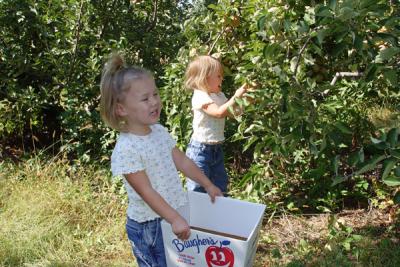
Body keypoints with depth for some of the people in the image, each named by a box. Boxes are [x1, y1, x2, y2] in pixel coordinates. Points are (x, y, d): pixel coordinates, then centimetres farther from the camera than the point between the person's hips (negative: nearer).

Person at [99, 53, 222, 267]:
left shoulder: (159, 130, -1)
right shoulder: (126, 149, -25)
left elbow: (182, 162, 8)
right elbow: (146, 192, -25)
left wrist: (208, 185, 12)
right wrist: (175, 220, -27)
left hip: (174, 214, 7)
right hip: (147, 225, -7)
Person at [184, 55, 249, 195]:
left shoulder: (219, 95, 8)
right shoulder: (200, 96, -19)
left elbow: (232, 112, 13)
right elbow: (219, 112, -30)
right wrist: (235, 97, -28)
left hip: (216, 148, 9)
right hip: (201, 148, -9)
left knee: (221, 183, 20)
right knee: (198, 187, 0)